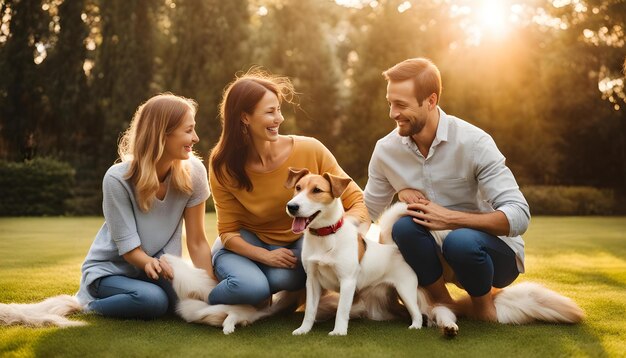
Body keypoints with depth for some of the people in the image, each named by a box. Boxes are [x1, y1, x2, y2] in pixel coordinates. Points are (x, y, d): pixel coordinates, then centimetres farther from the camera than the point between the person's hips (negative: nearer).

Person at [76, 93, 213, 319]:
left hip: (160, 266, 4)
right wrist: (150, 263, -41)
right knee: (152, 299, -33)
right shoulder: (118, 179, -23)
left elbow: (197, 242, -11)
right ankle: (93, 302, -2)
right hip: (109, 269, -3)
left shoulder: (193, 172, -16)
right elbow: (128, 246, -20)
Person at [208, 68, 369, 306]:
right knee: (251, 287, -32)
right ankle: (209, 303, 1)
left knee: (282, 278, -34)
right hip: (248, 245, 0)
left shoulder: (310, 150, -20)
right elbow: (228, 231, -8)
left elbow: (357, 201, -14)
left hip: (297, 244, 1)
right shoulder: (224, 168, -16)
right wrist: (265, 256, -27)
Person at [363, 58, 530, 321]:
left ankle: (483, 304, -5)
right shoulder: (386, 150, -7)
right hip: (435, 248, 3)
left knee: (460, 240, -37)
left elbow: (519, 215, -24)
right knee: (405, 226, -28)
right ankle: (442, 302, -5)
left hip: (497, 252, -3)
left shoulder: (474, 143, -20)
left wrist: (451, 218, -31)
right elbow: (367, 213, 3)